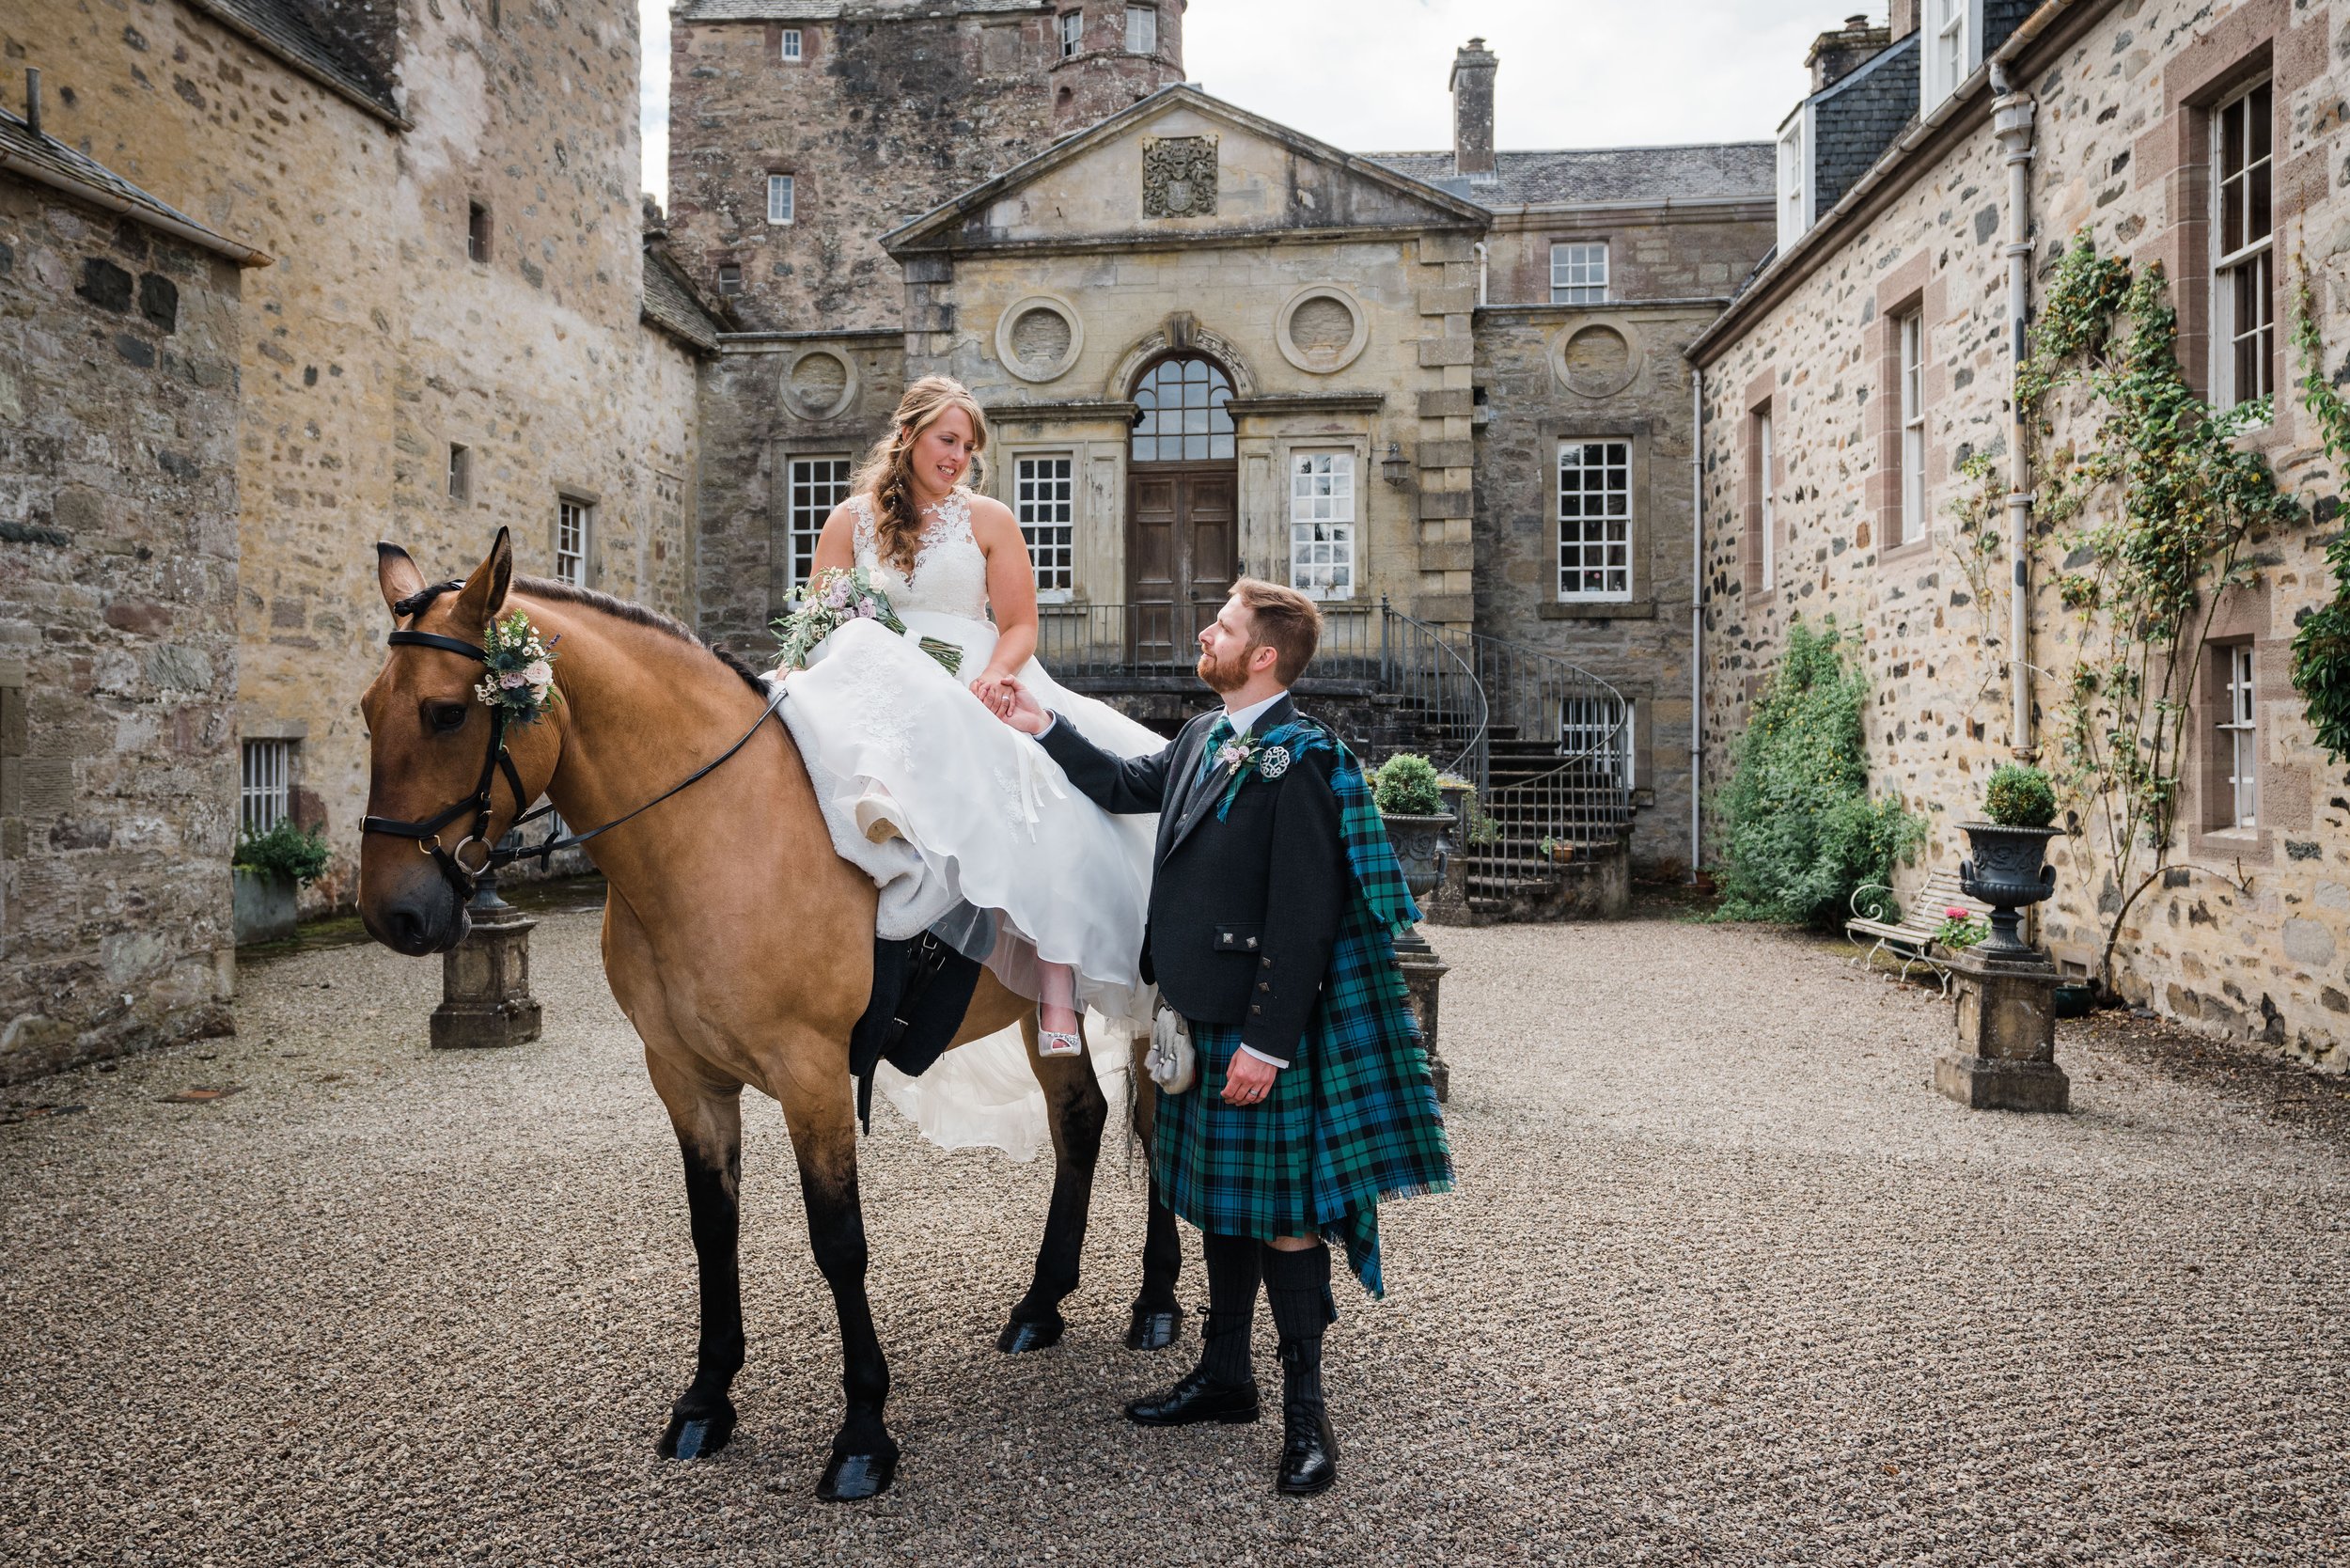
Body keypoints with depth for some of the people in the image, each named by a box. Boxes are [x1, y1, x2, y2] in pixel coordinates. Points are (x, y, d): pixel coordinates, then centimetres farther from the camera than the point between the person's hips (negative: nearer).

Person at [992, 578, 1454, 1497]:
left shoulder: (1297, 760, -17)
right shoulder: (1204, 739, 10)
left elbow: (1302, 917, -21)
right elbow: (1126, 787, 27)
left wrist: (1267, 1041, -22)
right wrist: (1044, 727, 20)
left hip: (1262, 1026, -9)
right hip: (1202, 1011, 9)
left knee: (1281, 1209, 3)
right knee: (1222, 1201, 19)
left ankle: (1305, 1411, 18)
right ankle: (1225, 1375, 35)